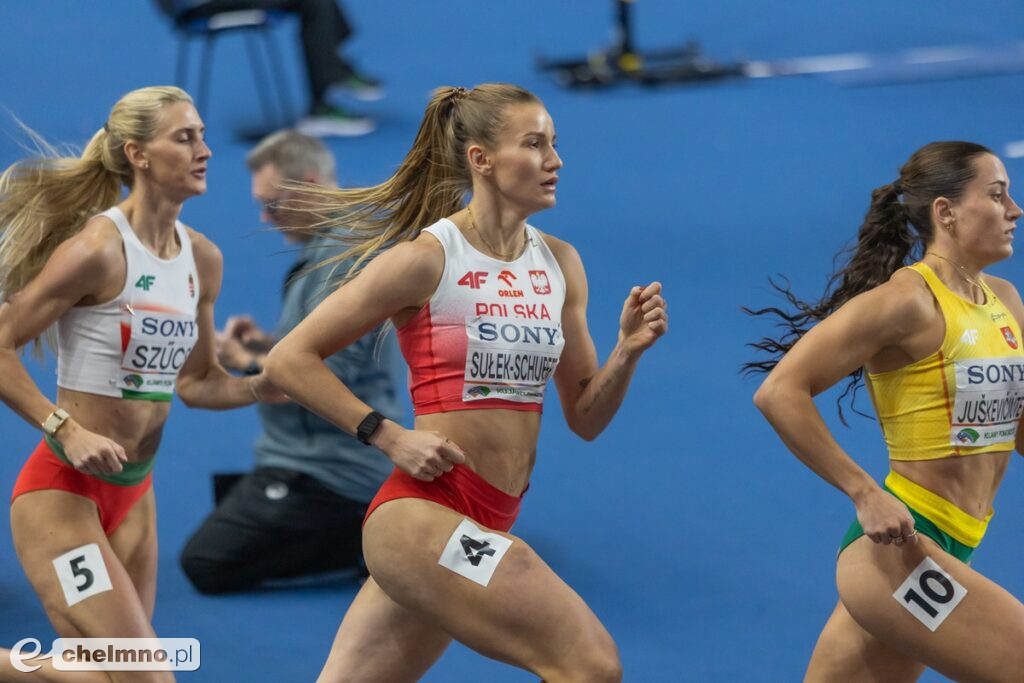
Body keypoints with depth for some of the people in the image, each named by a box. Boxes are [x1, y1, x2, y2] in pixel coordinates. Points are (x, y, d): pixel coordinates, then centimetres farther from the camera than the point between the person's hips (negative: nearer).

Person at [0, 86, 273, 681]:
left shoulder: (202, 258, 7)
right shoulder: (98, 248, -16)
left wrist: (265, 385, -1)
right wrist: (67, 430, -22)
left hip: (133, 494, 8)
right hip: (62, 491, -8)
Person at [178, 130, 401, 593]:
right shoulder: (333, 243, 11)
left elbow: (327, 376, -24)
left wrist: (246, 362, -16)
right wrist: (269, 344, 6)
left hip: (327, 469, -11)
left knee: (208, 564, -8)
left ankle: (375, 537, -9)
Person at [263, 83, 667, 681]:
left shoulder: (559, 265, 11)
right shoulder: (426, 259, -9)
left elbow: (585, 417, 15)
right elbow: (289, 359, -7)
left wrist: (628, 351, -3)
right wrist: (389, 436, -13)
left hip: (489, 522, 7)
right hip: (422, 513, -7)